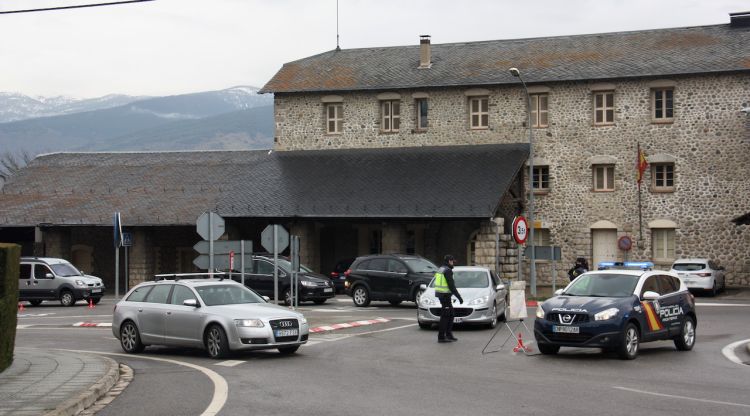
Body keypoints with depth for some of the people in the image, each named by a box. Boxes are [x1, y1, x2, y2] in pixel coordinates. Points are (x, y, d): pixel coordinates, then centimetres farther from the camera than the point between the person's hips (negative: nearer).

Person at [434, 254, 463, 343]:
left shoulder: (440, 269, 16)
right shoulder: (448, 270, -14)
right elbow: (451, 286, -19)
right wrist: (459, 297, -16)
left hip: (440, 294, 10)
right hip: (445, 295, -10)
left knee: (450, 315, 15)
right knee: (445, 316, -5)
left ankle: (449, 335, 18)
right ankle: (441, 337, -3)